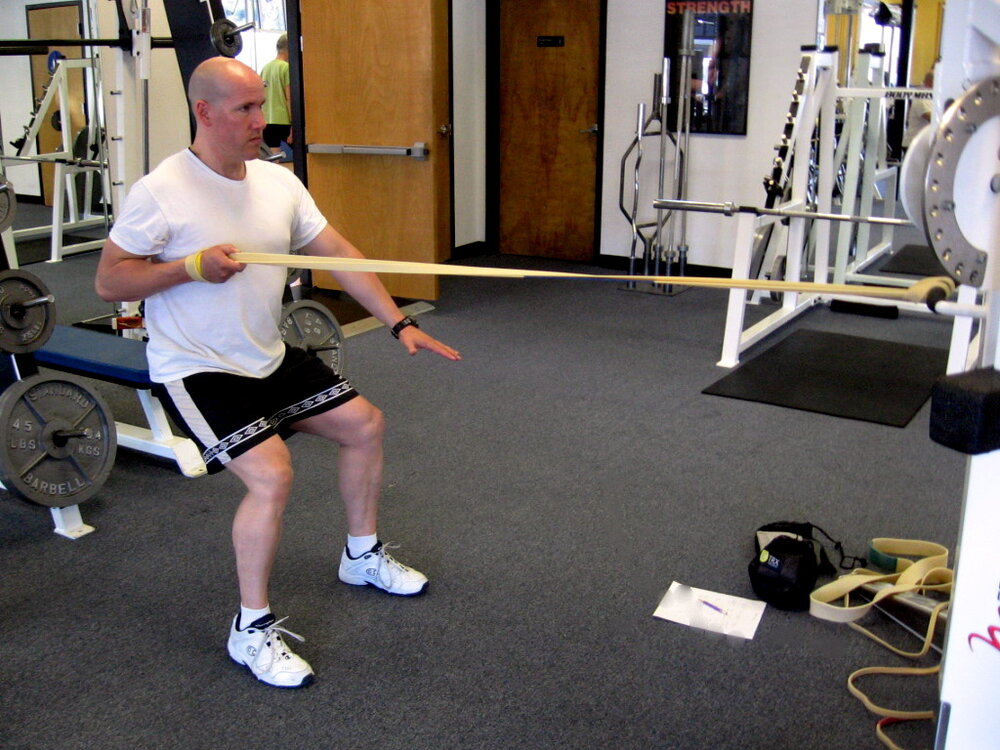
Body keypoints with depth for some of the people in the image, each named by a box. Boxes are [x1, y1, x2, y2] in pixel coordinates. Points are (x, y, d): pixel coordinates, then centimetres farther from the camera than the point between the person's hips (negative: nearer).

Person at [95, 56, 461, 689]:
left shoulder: (278, 182, 1)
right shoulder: (161, 192, -17)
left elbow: (339, 254, 1)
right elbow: (109, 282, -13)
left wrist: (400, 323, -5)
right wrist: (193, 265, -27)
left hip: (270, 358, 8)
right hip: (196, 369, -7)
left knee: (365, 423, 10)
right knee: (272, 474, -24)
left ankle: (363, 555, 32)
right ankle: (253, 630, -4)